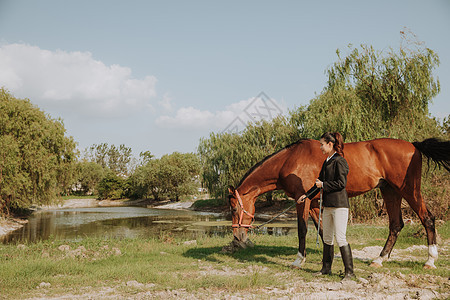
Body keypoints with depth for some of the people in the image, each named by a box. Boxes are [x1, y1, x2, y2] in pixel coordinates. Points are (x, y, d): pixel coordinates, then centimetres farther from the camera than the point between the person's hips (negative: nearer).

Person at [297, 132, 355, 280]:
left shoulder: (339, 161, -12)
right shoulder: (326, 162, 14)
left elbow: (341, 183, -19)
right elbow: (320, 181, 23)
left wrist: (324, 185, -12)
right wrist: (307, 195, 21)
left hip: (339, 204, -9)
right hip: (328, 205, 9)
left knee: (341, 239, -8)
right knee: (327, 238, 15)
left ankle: (349, 272, -1)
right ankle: (326, 268, 27)